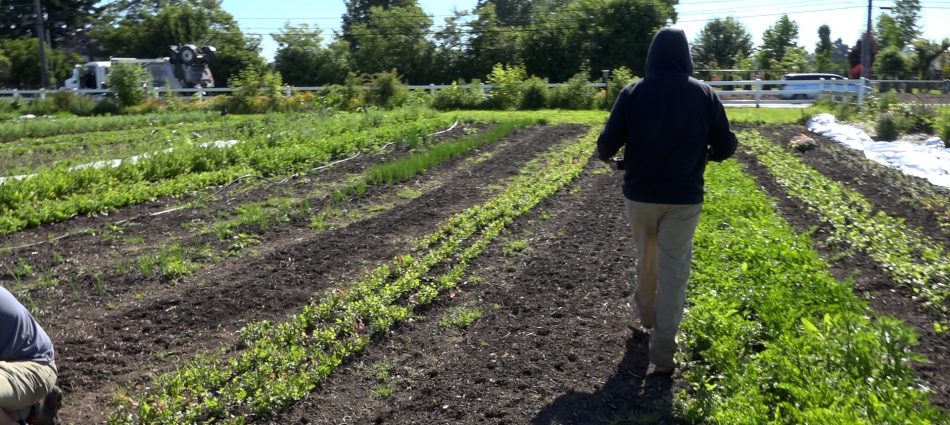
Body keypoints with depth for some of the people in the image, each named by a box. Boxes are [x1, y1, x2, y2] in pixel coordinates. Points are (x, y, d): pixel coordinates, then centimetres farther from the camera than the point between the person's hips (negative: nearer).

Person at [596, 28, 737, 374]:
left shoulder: (633, 93, -5)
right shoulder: (705, 95, -3)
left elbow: (607, 143, -6)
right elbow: (726, 147, 1)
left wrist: (606, 156, 17)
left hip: (639, 194, 1)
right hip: (684, 198, -1)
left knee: (646, 258, 24)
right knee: (673, 271, 4)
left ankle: (645, 314, 45)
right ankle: (663, 352, 6)